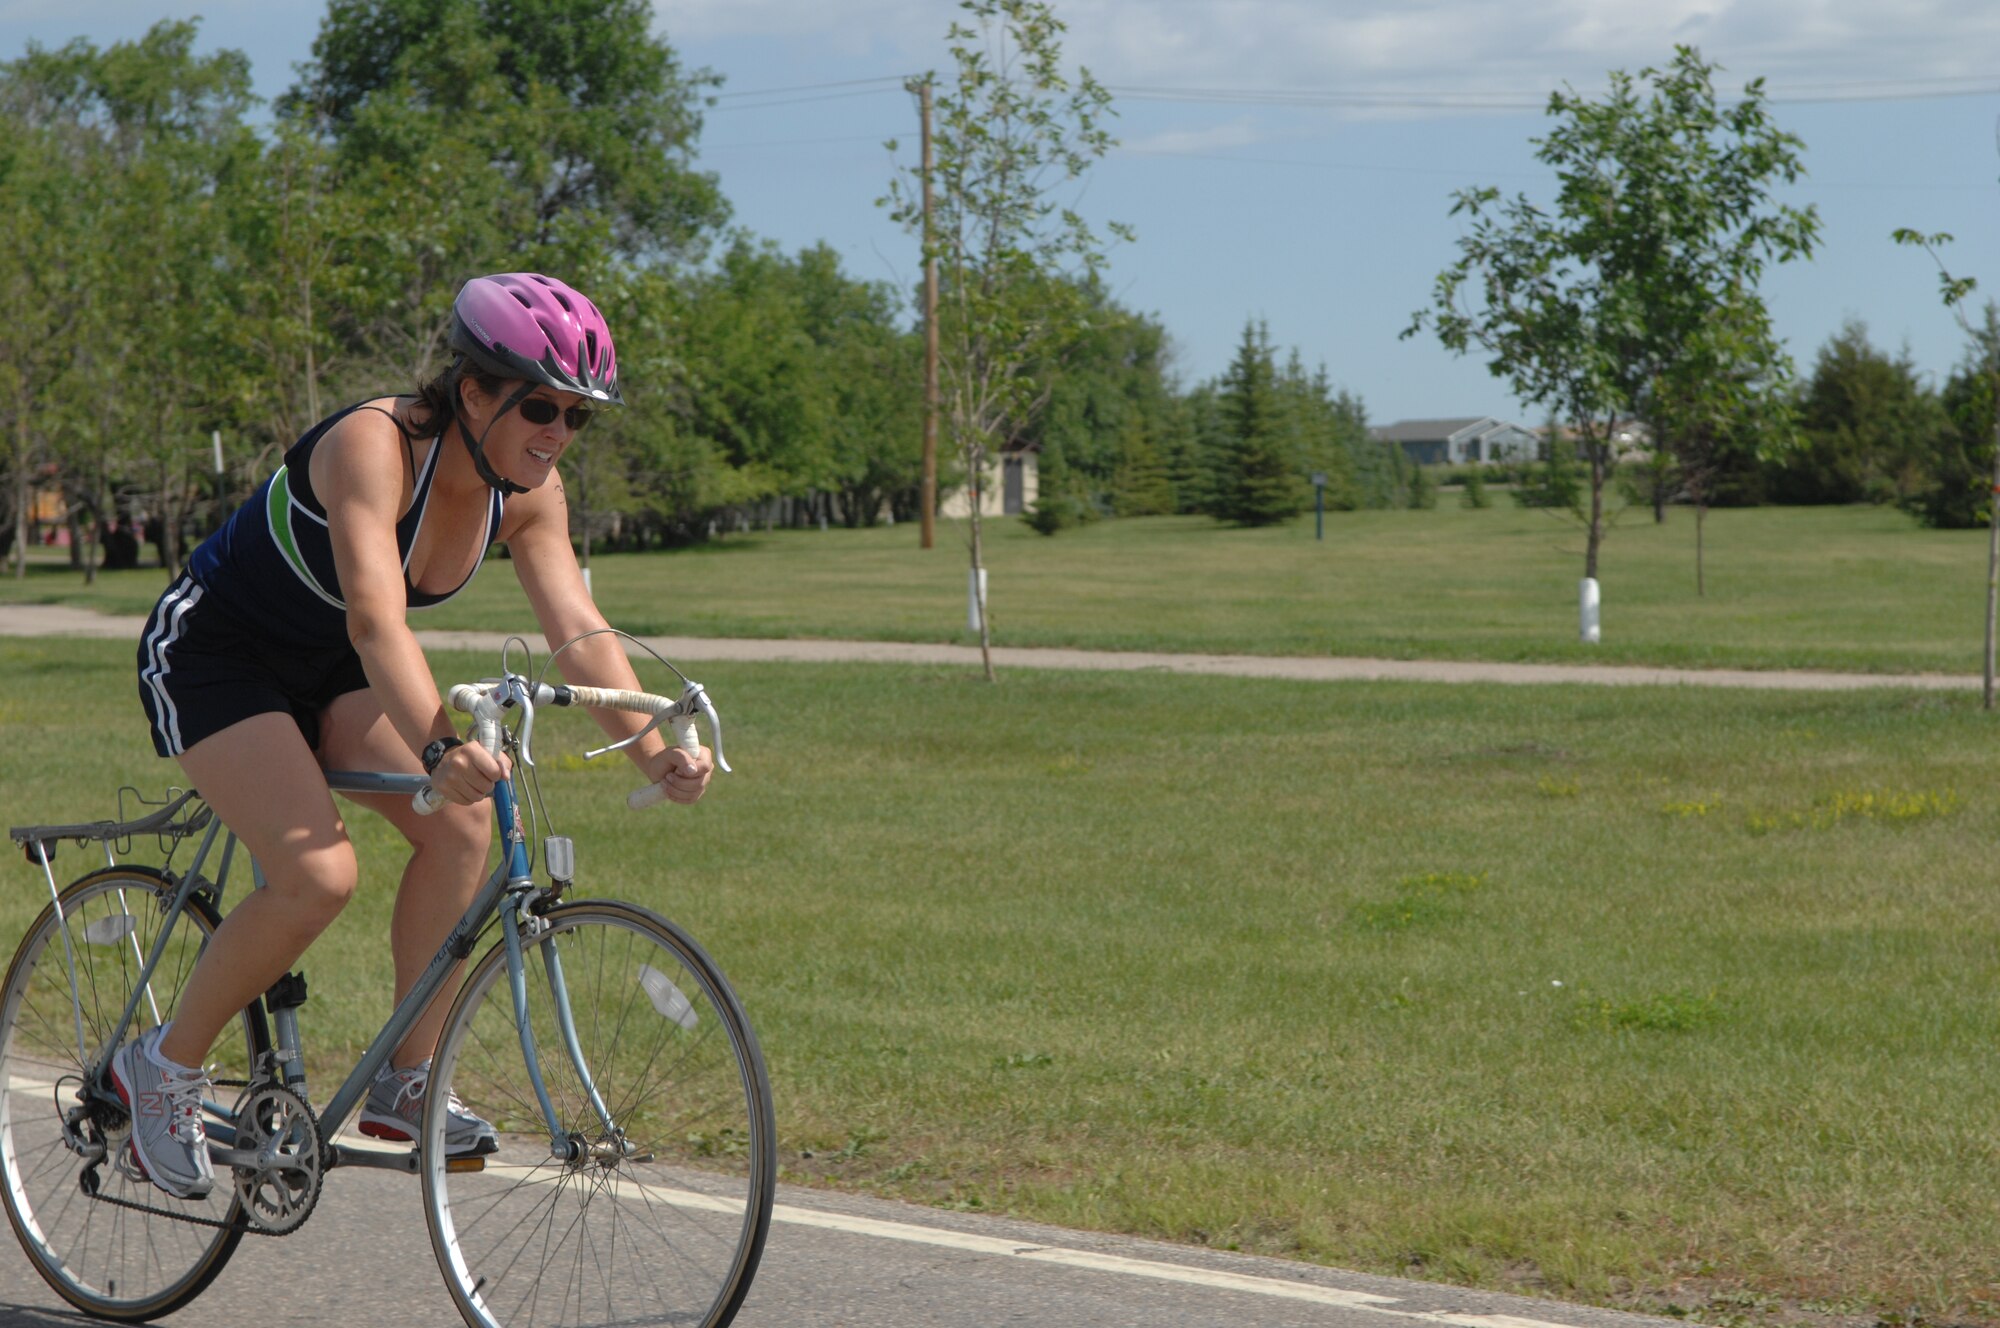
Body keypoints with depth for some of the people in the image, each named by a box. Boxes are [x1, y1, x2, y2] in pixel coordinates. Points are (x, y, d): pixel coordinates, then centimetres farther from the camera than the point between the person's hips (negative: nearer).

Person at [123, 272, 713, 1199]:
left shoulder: (527, 494, -9)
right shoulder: (374, 444, -31)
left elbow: (579, 629, -16)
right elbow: (377, 617, -44)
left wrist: (651, 748, -32)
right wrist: (440, 747, -57)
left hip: (321, 672, 7)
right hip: (209, 656, -7)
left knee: (462, 821, -15)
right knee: (319, 874, -23)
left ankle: (405, 1086, -4)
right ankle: (163, 1068, -2)